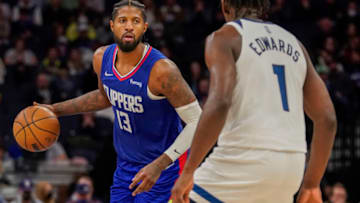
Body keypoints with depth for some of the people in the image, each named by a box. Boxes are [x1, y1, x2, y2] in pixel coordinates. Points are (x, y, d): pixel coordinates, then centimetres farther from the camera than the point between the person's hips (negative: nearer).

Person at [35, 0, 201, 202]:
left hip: (163, 169, -7)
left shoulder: (162, 70, -26)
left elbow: (197, 121, -22)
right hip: (126, 165, 7)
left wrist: (159, 165, -30)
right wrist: (56, 110, 13)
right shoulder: (102, 58, -4)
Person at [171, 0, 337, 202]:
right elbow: (327, 119, 14)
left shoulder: (224, 37, 1)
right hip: (291, 167, 6)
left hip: (245, 159, -6)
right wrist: (312, 183, 21)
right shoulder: (294, 44, 19)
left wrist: (188, 171, -14)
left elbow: (219, 103, -16)